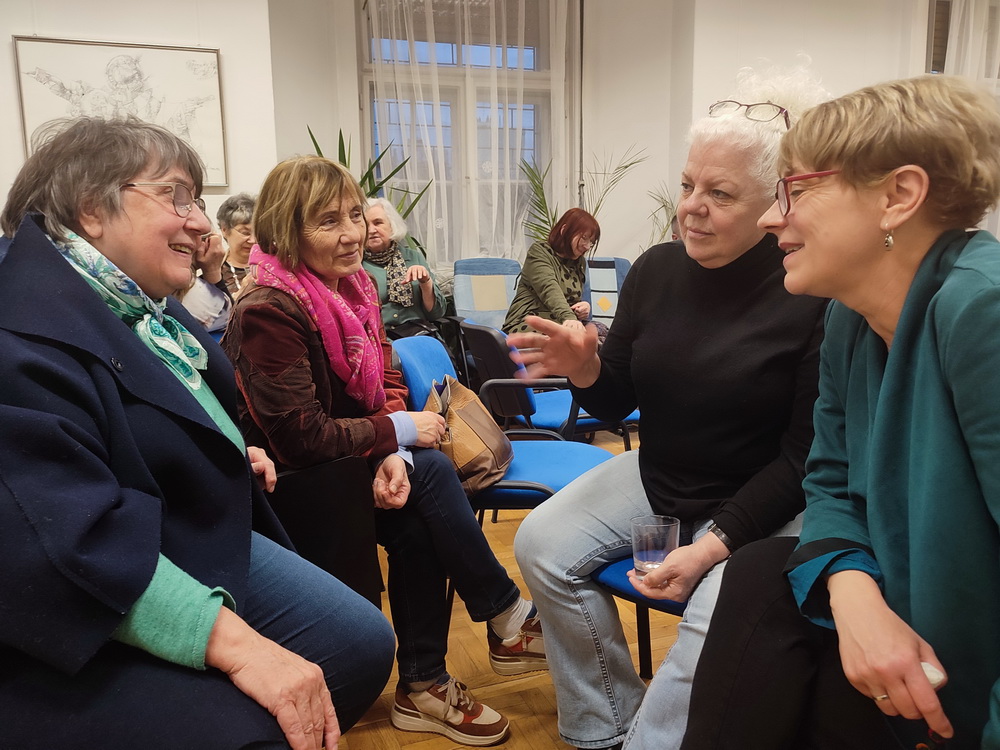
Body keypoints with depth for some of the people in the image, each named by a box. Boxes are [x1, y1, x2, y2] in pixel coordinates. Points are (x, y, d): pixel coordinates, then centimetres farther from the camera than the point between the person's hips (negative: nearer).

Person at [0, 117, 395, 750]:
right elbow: (70, 537, -33)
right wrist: (234, 641, -35)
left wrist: (231, 456, 11)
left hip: (211, 547, 9)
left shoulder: (141, 302, 9)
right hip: (85, 628, -9)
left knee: (364, 642, 1)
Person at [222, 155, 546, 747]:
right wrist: (398, 433, -17)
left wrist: (393, 458, -18)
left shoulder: (354, 284, 1)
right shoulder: (270, 312, -23)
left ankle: (424, 686, -2)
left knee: (417, 527, -18)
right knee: (430, 471, -21)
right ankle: (508, 621, -5)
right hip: (294, 480, -7)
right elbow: (301, 437, -24)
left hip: (356, 457, 7)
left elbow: (388, 384, 2)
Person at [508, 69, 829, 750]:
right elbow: (616, 403, 2)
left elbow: (804, 457, -14)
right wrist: (582, 366, -21)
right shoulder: (657, 269, -5)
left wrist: (713, 544, -22)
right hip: (654, 477, 5)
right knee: (542, 544, -7)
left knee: (719, 621, -30)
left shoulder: (814, 297, -19)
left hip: (757, 502, -5)